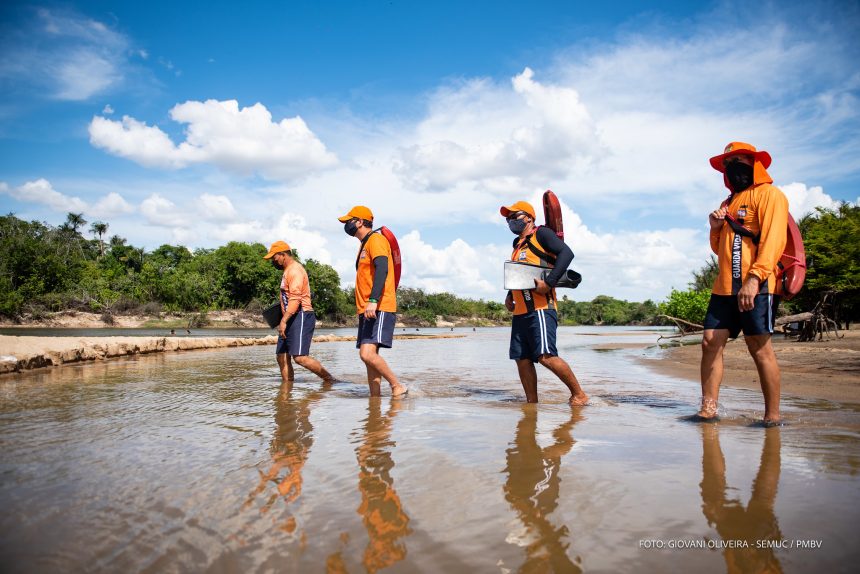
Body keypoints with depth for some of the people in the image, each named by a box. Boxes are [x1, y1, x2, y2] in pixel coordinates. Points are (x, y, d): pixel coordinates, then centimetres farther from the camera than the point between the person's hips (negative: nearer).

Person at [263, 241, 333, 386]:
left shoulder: (295, 269, -12)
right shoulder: (288, 271, 22)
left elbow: (295, 299, -23)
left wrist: (283, 321, -29)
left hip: (301, 317, -11)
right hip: (291, 318, 11)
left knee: (300, 357, -18)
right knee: (282, 356, 6)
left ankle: (329, 380, -7)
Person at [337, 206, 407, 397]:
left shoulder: (376, 240, -5)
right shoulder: (365, 244, 26)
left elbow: (382, 269, -21)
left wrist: (373, 301, -32)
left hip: (379, 308, -10)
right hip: (367, 310, 10)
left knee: (367, 353, -21)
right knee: (369, 355, 6)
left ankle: (398, 387, -9)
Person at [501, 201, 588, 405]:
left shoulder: (541, 234, 0)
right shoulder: (518, 245, 24)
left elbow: (566, 253, -14)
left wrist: (548, 283, -20)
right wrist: (509, 295, 18)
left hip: (540, 307, -8)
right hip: (520, 311, 9)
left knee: (546, 356, -17)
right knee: (522, 359, 4)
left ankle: (579, 394, -3)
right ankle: (532, 404, 11)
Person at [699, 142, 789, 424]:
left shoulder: (769, 194, -1)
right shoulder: (728, 203, 24)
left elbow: (773, 239, -14)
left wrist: (754, 278, -26)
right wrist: (715, 228, 6)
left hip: (756, 287, -7)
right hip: (725, 286, 8)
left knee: (759, 348, -6)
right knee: (710, 342, 0)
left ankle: (773, 417, 3)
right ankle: (708, 409, 5)